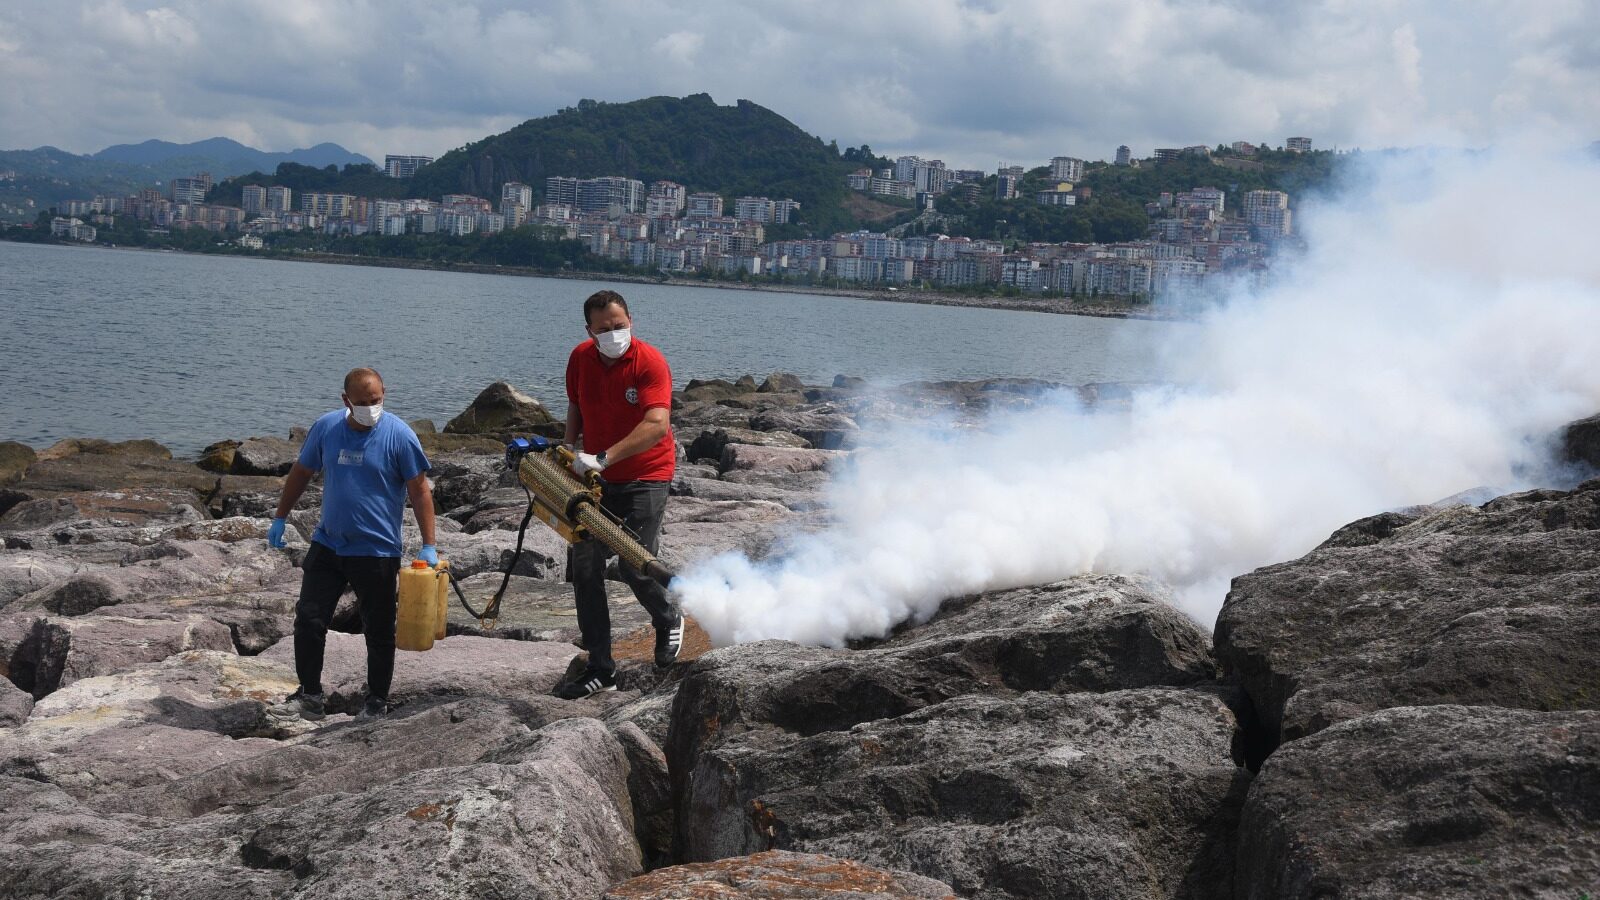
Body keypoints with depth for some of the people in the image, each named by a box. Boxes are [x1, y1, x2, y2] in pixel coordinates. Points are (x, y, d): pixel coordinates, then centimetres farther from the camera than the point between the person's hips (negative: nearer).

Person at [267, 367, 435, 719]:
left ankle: (378, 699, 22)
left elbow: (420, 491, -9)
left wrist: (428, 545, -14)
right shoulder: (326, 427, -1)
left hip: (377, 551, -3)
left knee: (379, 631, 7)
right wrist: (280, 518, 14)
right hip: (327, 544, 3)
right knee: (309, 620, 2)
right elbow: (301, 472, 13)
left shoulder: (399, 435, -11)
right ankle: (310, 691, 18)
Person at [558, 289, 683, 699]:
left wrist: (603, 458, -39)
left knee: (634, 565, -15)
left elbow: (657, 425, -31)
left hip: (645, 477, -5)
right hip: (596, 480, 5)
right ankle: (600, 669, 8)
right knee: (584, 570, -1)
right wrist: (570, 457, 10)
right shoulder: (580, 358, -1)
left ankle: (667, 620, 20)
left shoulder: (650, 362, -19)